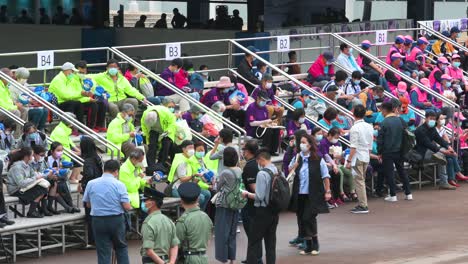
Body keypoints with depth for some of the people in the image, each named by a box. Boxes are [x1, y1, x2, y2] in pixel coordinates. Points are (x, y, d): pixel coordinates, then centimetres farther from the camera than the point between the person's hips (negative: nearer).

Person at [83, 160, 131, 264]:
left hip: (98, 220, 2)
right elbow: (127, 206, -12)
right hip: (116, 220, -2)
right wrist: (130, 207, 10)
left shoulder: (91, 184, 1)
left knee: (103, 252, 5)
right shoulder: (119, 185, -8)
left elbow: (88, 204, 10)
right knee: (121, 248, 18)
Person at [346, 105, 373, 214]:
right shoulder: (369, 127, 8)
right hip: (366, 157, 7)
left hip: (357, 157, -7)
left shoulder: (355, 128, -15)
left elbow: (353, 147, -17)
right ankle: (362, 204, 18)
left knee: (359, 180, -5)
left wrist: (349, 160, -14)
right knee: (362, 180, 16)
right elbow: (370, 145, 13)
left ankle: (363, 206, -8)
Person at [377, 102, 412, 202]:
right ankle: (408, 193, 14)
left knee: (389, 173, 3)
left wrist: (380, 152, -1)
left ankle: (393, 195, 2)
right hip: (399, 151, 5)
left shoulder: (384, 123, -14)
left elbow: (380, 139, -11)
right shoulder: (400, 121, 1)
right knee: (402, 171, 14)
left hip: (388, 152, -5)